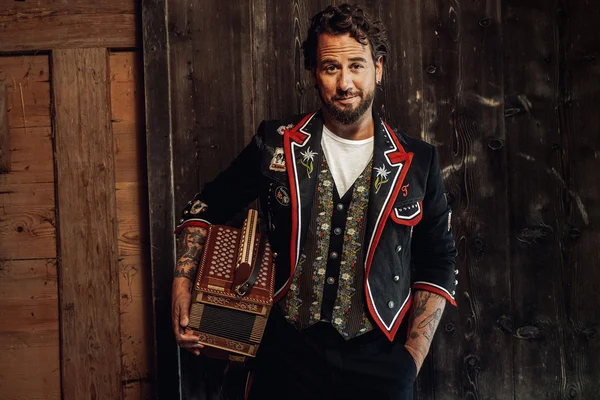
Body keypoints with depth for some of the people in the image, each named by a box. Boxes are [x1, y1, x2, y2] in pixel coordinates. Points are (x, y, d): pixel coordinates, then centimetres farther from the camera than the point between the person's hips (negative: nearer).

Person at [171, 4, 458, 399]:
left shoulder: (417, 163, -1)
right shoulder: (276, 146, 0)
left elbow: (437, 267, 4)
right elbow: (207, 207, 12)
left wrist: (411, 360, -3)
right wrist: (183, 283, 0)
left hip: (378, 362, 0)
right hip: (289, 352, 0)